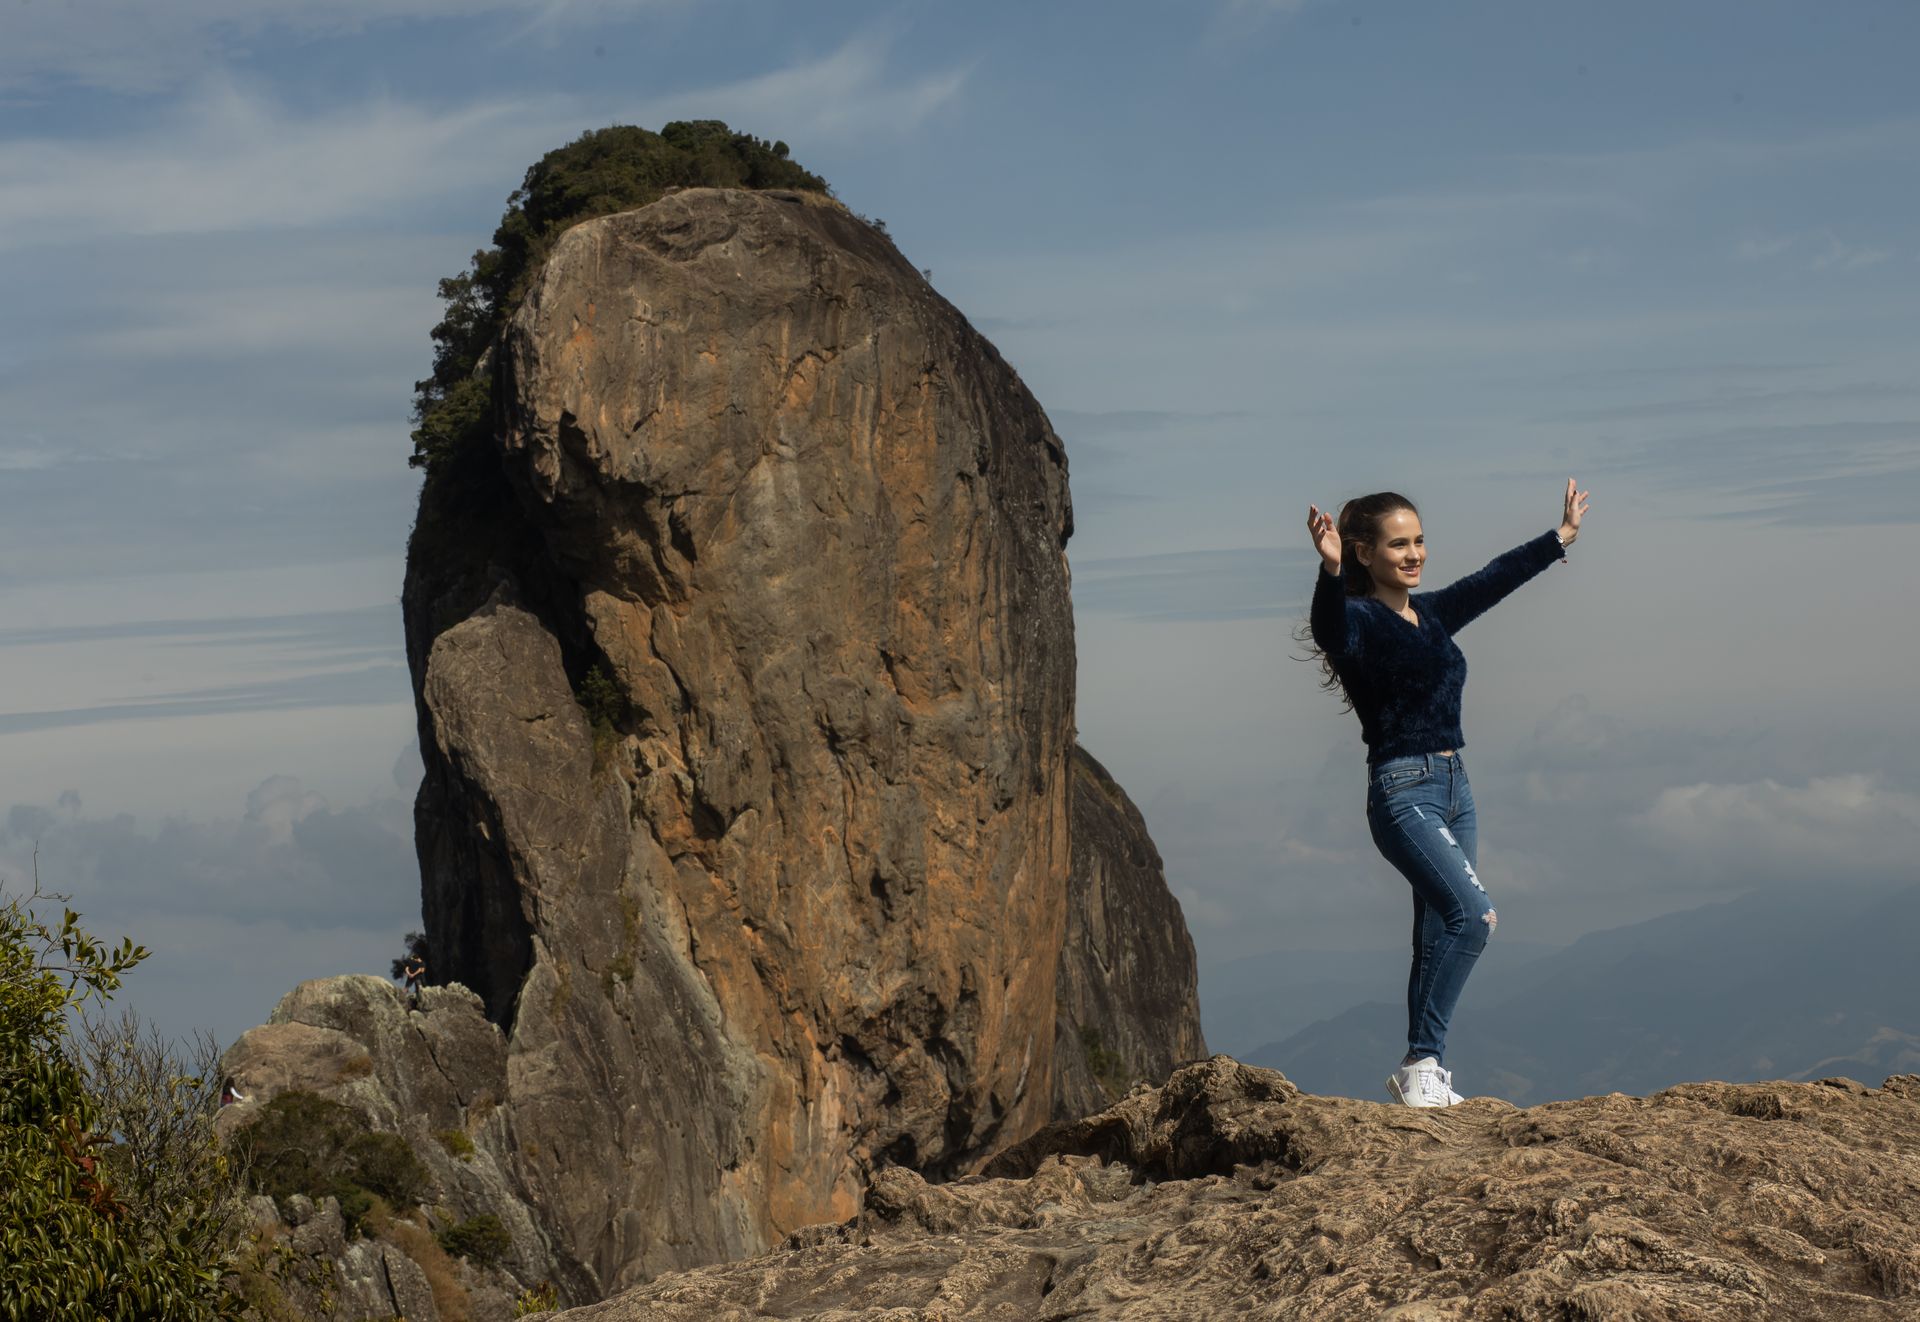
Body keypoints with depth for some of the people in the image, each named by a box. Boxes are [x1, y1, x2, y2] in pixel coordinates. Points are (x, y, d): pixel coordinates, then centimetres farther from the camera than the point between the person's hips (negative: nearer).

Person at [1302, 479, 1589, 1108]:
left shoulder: (1431, 614, 13)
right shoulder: (1357, 619, -10)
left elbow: (1494, 579, 27)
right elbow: (1329, 633, -33)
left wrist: (1561, 537, 38)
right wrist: (1330, 574, -52)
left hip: (1454, 788, 9)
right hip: (1402, 791, -9)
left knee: (1440, 940, 9)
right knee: (1474, 913, -23)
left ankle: (1419, 1075, 16)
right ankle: (1422, 1061, -17)